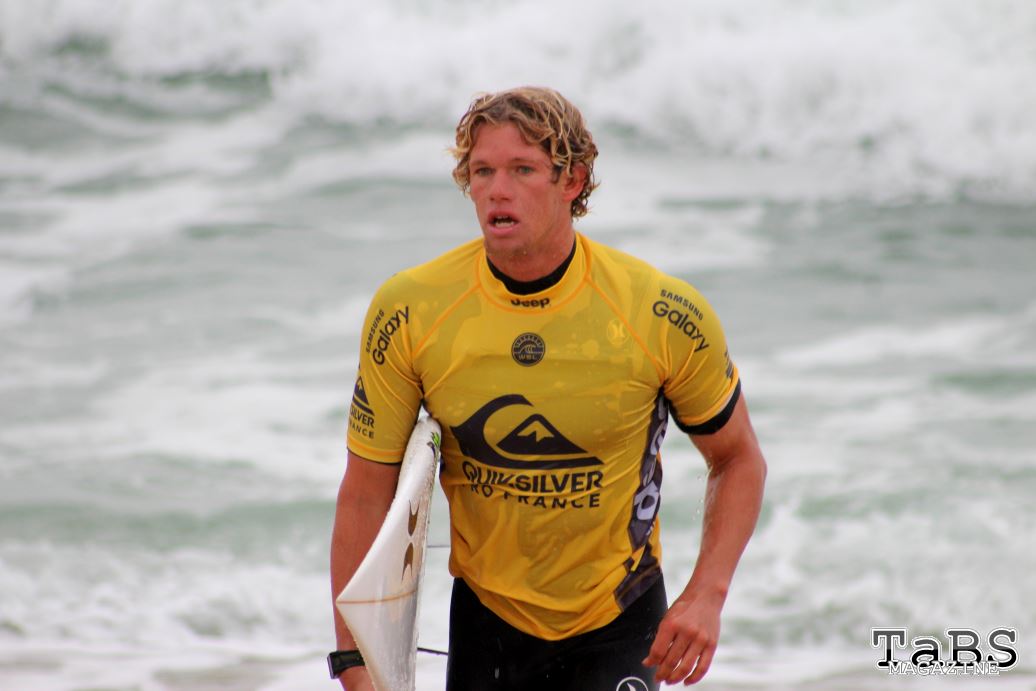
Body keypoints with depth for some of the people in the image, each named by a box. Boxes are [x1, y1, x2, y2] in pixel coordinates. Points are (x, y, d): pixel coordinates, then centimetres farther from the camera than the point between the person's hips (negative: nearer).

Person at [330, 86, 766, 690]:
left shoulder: (666, 316, -16)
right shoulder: (408, 313, -14)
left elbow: (739, 461, 0)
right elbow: (365, 498, -7)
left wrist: (706, 596, -15)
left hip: (618, 625, -1)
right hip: (486, 618, 2)